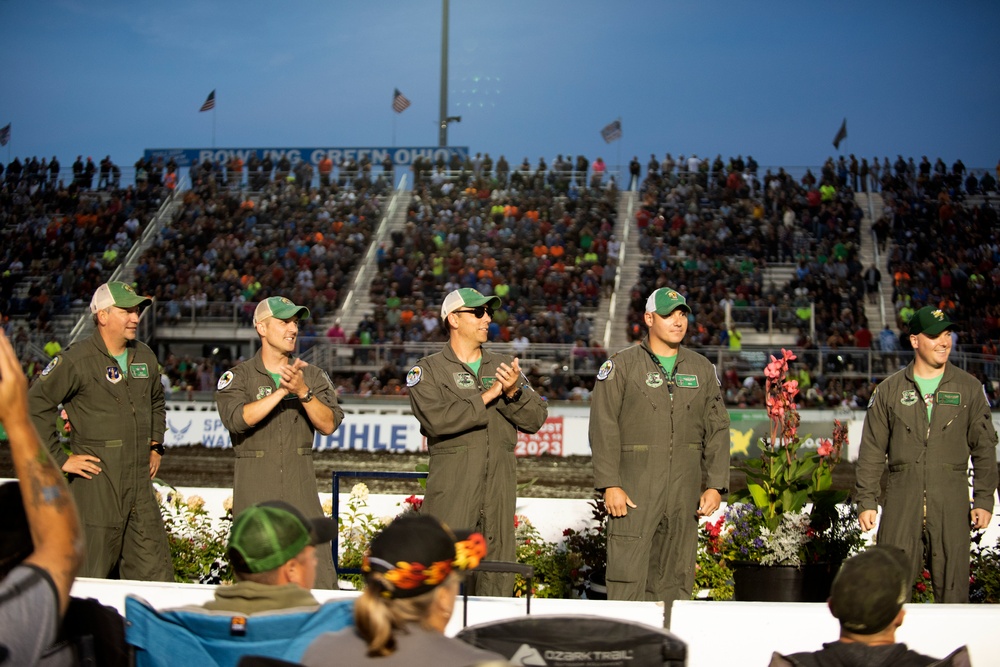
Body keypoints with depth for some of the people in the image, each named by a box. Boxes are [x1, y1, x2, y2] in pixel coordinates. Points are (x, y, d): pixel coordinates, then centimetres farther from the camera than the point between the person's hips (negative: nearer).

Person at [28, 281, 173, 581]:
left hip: (140, 486, 6)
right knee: (91, 576, -3)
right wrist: (59, 459, -10)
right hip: (96, 486, -6)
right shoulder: (76, 361, -8)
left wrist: (156, 446, 22)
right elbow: (35, 407, -8)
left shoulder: (144, 357, 13)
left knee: (155, 575, 5)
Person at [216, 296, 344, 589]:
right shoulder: (238, 376, 3)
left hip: (301, 489, 2)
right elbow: (237, 418, -16)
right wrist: (282, 391, -20)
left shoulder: (312, 376, 10)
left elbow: (328, 425, -2)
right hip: (254, 491, -2)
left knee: (321, 575, -7)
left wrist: (303, 392, -17)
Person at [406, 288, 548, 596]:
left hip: (500, 486, 5)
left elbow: (536, 418, 9)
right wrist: (488, 396, -9)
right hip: (451, 488, -4)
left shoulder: (504, 366, 17)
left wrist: (513, 393, -10)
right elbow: (436, 418, -15)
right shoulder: (428, 370, 4)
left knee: (497, 578, 5)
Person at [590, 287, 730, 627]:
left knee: (676, 579, 7)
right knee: (628, 576, -8)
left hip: (684, 490, 4)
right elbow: (604, 429, -5)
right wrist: (610, 484, -13)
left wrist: (716, 485, 2)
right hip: (635, 488, -4)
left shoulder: (702, 369, 13)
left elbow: (717, 430, 12)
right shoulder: (622, 366, 1)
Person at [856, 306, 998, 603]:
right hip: (902, 498, 0)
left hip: (951, 500, 0)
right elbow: (872, 450, 9)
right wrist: (866, 501, 3)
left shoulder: (969, 388, 9)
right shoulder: (889, 390, 9)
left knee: (952, 586, 0)